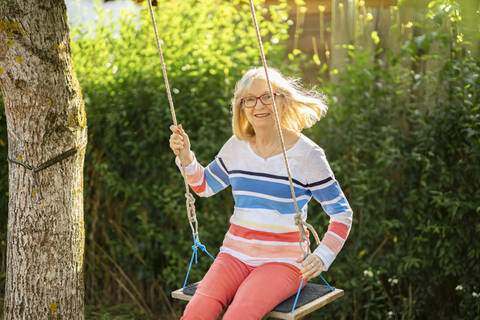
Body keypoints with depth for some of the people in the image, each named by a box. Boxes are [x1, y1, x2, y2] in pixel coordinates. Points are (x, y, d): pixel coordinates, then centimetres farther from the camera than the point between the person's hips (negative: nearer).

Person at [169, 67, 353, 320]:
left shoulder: (307, 154, -6)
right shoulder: (237, 147, 7)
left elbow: (342, 213, 0)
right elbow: (204, 186, 23)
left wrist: (322, 256, -14)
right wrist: (186, 157, 4)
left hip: (283, 262, -4)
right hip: (235, 254, 4)